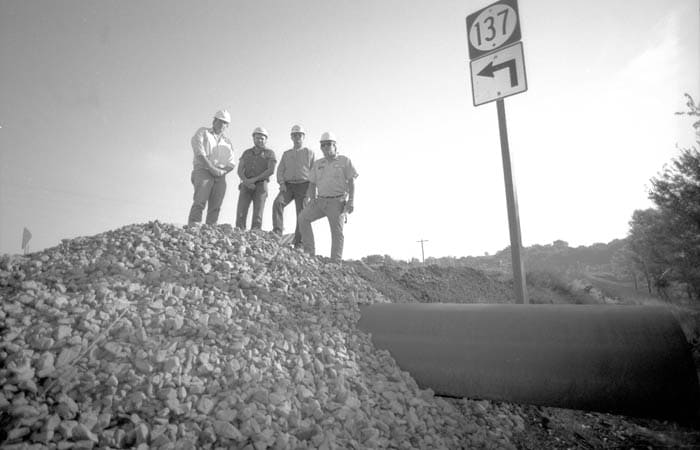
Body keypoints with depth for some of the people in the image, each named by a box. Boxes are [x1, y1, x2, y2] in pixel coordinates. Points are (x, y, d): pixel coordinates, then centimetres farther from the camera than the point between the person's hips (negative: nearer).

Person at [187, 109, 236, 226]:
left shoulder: (227, 143, 24)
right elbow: (199, 153, -3)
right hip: (203, 171, -4)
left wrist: (222, 171, -7)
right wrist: (211, 168, -15)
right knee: (200, 201, -20)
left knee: (215, 206, -9)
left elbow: (231, 164, 15)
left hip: (220, 176, 4)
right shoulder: (202, 132, 13)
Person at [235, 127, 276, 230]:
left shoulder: (270, 153, 7)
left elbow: (271, 170, -8)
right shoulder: (246, 153, 17)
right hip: (246, 186, 3)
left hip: (260, 186, -3)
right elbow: (240, 170, 6)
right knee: (241, 213, -12)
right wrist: (246, 181, -15)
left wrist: (254, 179, -15)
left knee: (257, 215, -13)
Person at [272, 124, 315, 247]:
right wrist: (281, 184, -7)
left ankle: (298, 243, -3)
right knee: (277, 202, -26)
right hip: (288, 185, 2)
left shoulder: (309, 153, 12)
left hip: (303, 186, -2)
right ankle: (277, 231, -28)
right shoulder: (286, 154, 20)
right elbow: (280, 170, 11)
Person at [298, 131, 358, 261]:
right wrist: (312, 198, 0)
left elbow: (351, 182, -2)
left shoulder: (344, 161, 3)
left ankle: (336, 261, -2)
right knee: (303, 218, -12)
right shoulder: (318, 164, 16)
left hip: (337, 202, -4)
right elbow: (312, 183, 18)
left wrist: (351, 201, -12)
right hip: (321, 200, 5)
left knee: (337, 232, -6)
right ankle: (309, 251, -8)